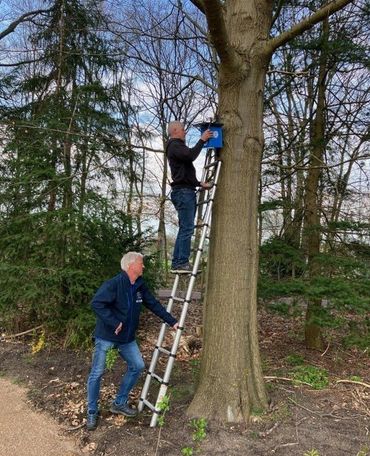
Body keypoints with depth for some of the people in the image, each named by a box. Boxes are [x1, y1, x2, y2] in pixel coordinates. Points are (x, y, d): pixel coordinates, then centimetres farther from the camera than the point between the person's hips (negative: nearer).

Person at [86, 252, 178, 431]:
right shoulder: (114, 284, -22)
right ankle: (92, 412, 22)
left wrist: (172, 321, 7)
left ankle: (119, 403, 25)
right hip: (106, 336, -7)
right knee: (97, 373, 2)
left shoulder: (140, 286, 1)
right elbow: (96, 303, -30)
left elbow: (154, 305, 8)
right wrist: (114, 323, -28)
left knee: (137, 366, 9)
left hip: (127, 338, 7)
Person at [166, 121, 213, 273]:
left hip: (187, 192, 10)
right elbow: (191, 155, -23)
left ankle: (177, 264, 8)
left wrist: (200, 183, 20)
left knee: (185, 229, 7)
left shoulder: (178, 146, 30)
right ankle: (181, 263, -15)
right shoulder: (174, 145, -2)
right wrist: (202, 140, -12)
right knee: (186, 228, -14)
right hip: (183, 191, -10)